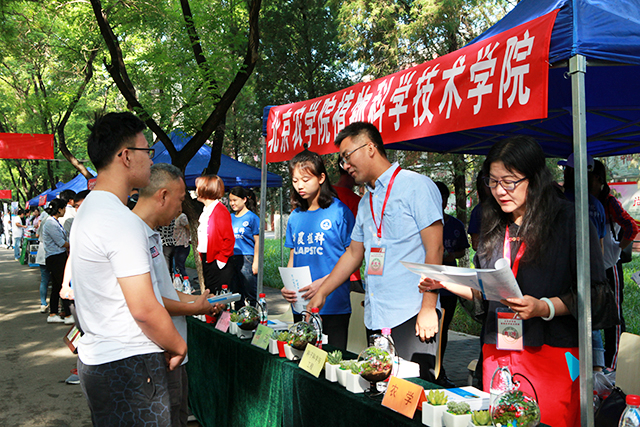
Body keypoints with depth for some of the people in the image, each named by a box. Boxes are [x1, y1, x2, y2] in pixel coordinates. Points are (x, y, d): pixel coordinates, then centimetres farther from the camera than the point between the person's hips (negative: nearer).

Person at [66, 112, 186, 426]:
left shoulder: (87, 210, 12)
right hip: (129, 365, -10)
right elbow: (144, 308, -23)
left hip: (95, 356, 10)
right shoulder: (123, 221, -21)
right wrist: (178, 346, -7)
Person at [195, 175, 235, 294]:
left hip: (217, 261, -9)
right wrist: (201, 255, 14)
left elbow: (229, 239, -18)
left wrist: (221, 259, -17)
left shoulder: (220, 210, -15)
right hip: (206, 260, 9)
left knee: (219, 293, -5)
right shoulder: (205, 211, 15)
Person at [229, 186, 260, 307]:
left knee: (251, 294, -4)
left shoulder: (252, 217, -3)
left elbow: (257, 241, -6)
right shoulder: (230, 217, 13)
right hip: (231, 259, 6)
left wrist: (256, 262, -12)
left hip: (246, 259, -6)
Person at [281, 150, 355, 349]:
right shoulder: (295, 217, 11)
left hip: (333, 305, -5)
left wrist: (324, 283, -18)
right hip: (301, 307, 5)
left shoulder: (339, 211, -5)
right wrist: (287, 286, -1)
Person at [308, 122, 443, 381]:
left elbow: (434, 249, -12)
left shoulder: (416, 186, -6)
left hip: (411, 316, -7)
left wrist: (428, 308, -17)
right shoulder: (366, 202, 18)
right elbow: (354, 253, 25)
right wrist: (321, 293, 22)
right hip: (374, 317, 7)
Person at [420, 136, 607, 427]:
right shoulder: (494, 226, 12)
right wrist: (444, 283, 5)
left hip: (551, 353, -5)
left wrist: (544, 307, -21)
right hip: (498, 354, 5)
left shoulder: (570, 220, -5)